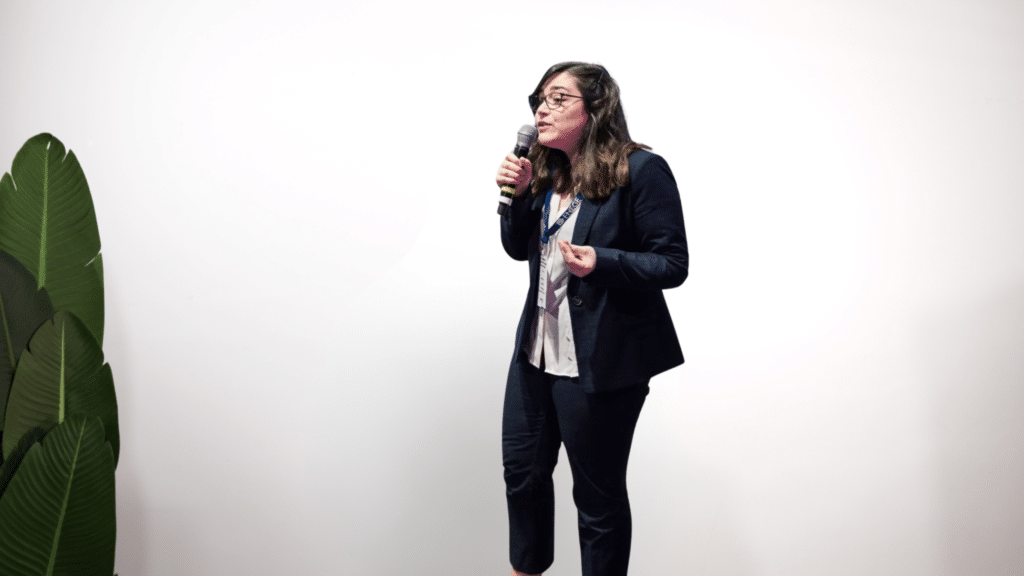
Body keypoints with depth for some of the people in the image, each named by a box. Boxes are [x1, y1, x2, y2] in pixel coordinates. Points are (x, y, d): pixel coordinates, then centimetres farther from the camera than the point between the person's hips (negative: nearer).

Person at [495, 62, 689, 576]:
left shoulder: (641, 170, -14)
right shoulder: (545, 172, 8)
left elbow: (673, 264, -14)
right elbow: (519, 249, 15)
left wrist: (601, 262, -30)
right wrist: (517, 195, -2)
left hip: (600, 361, -8)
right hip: (536, 350, 8)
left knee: (598, 494, 9)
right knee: (521, 470, 21)